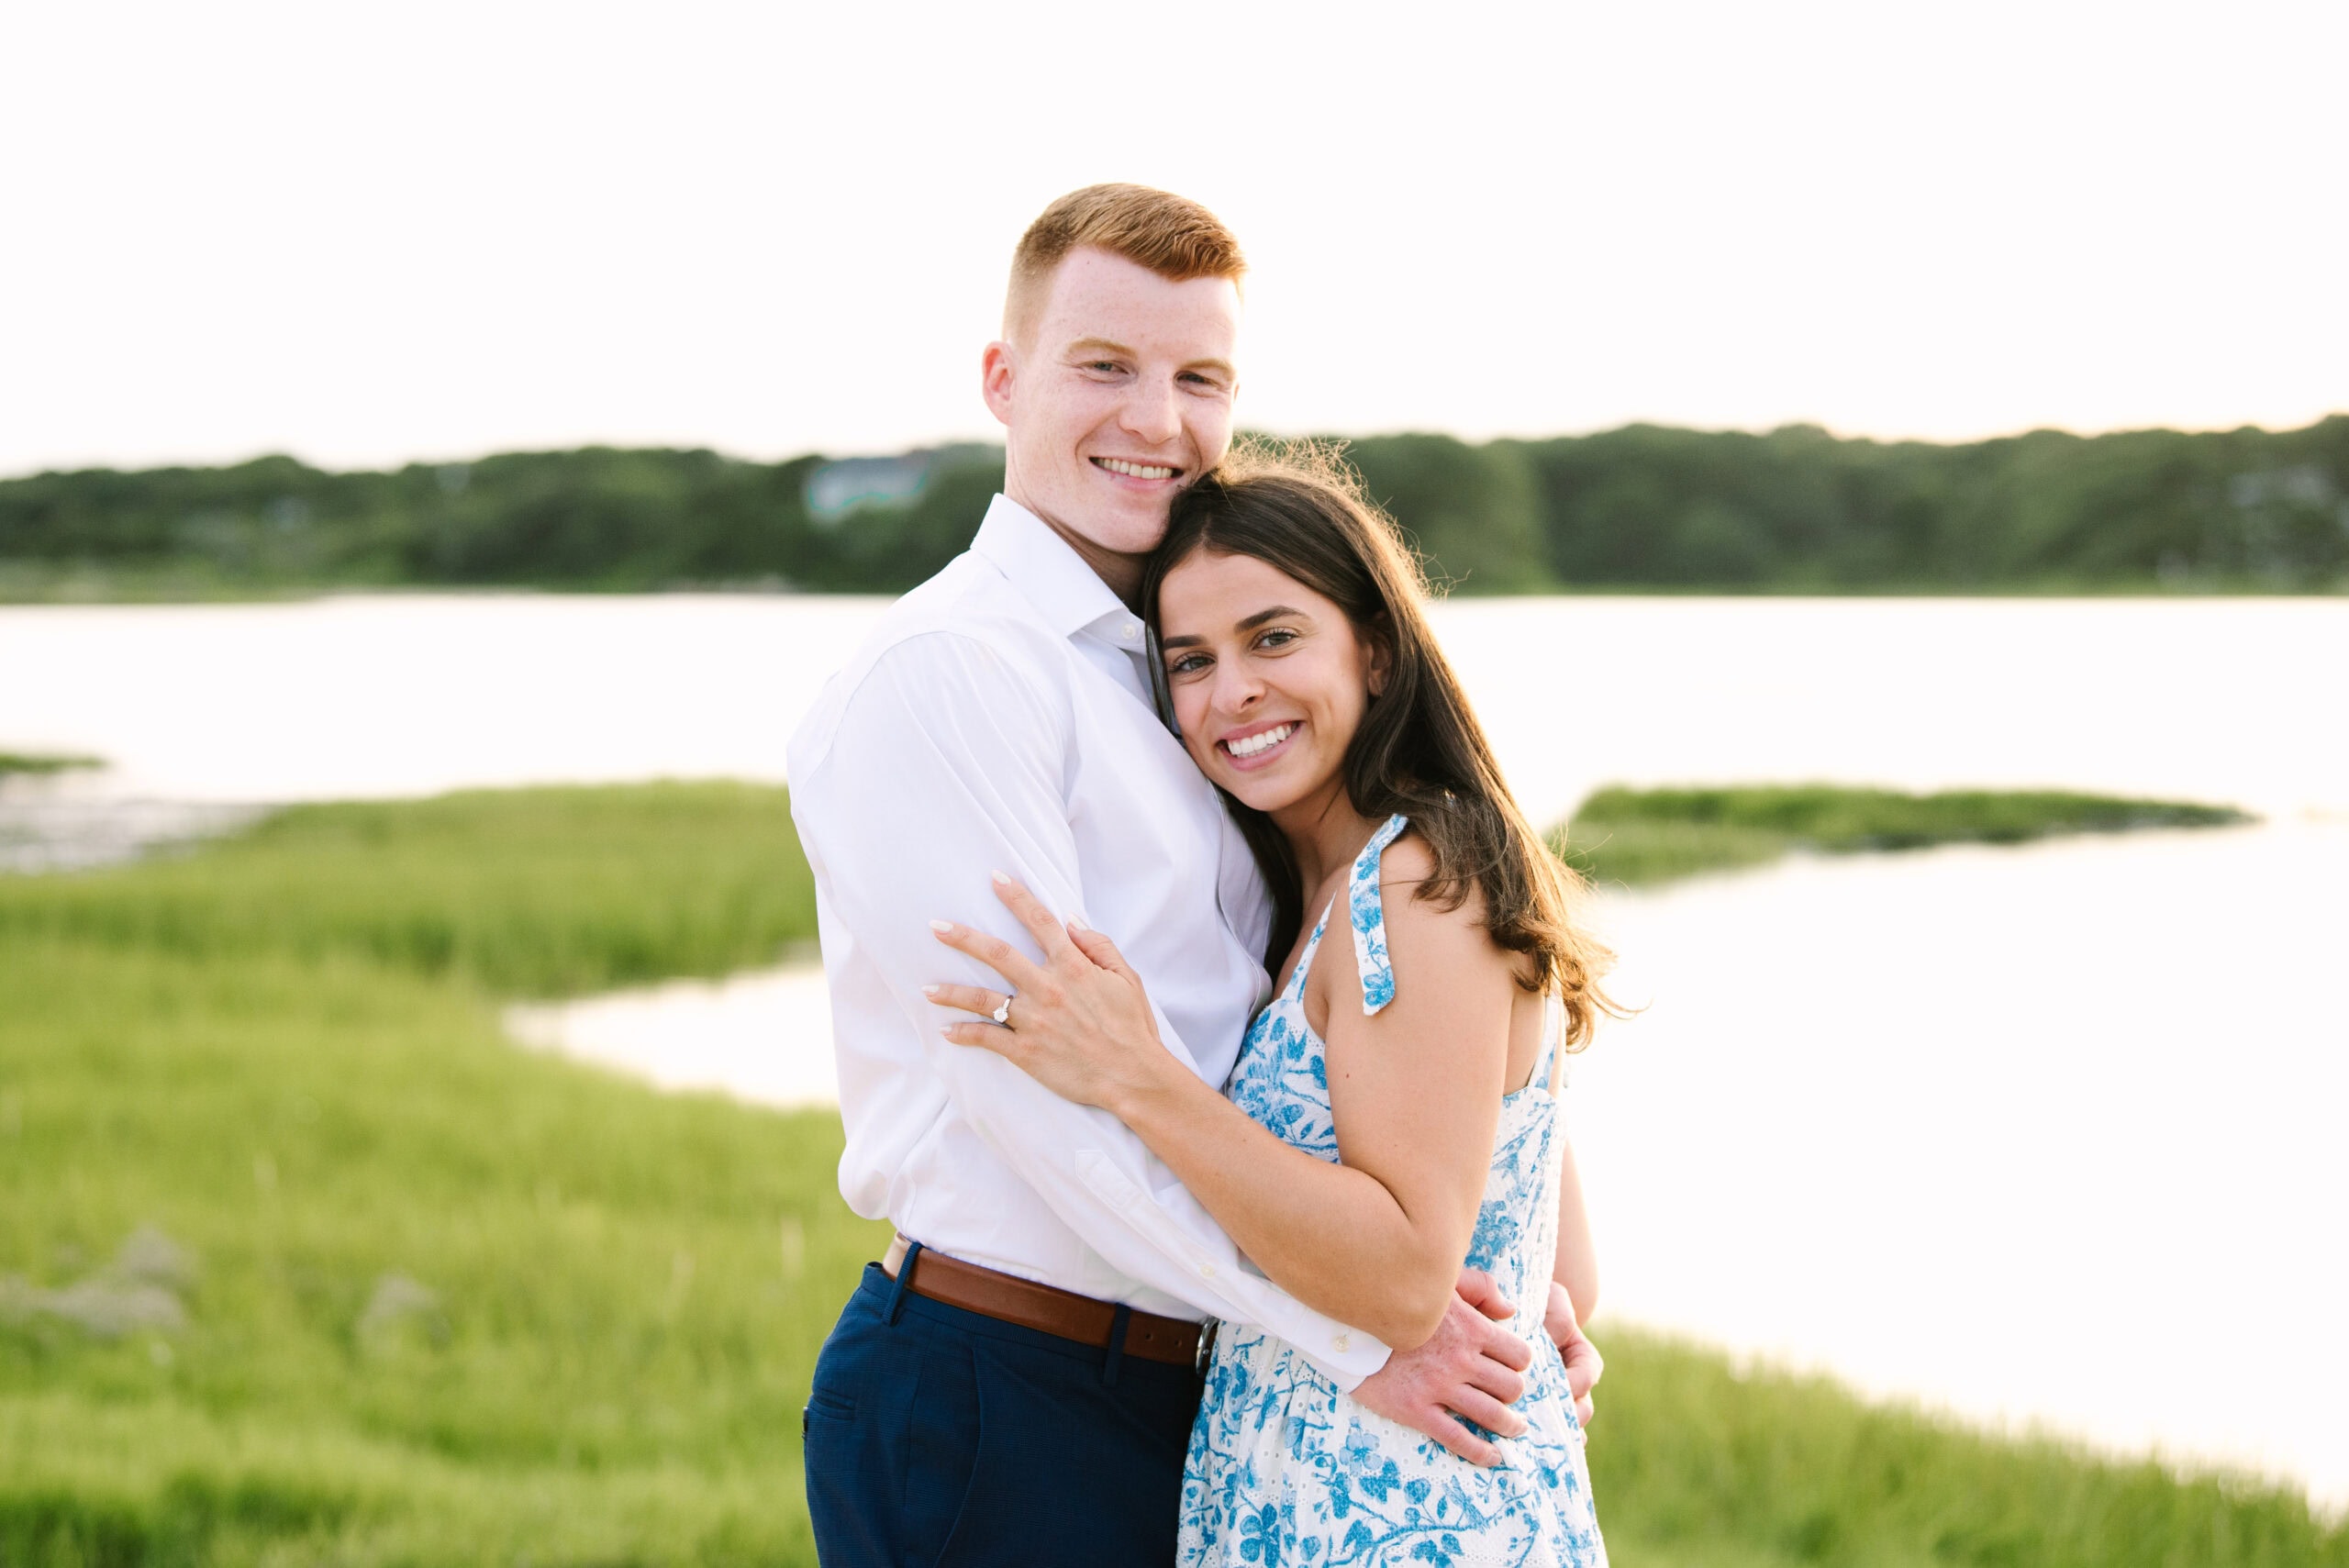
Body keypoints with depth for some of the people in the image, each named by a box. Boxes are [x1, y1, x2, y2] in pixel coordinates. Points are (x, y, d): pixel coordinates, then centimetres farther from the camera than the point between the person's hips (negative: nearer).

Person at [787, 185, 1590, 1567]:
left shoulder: (1169, 676, 14)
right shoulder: (941, 674, -13)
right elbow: (1046, 1082, -19)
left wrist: (1508, 1269, 3)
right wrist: (1354, 1331, -16)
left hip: (1173, 1397, 8)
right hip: (989, 1419, -8)